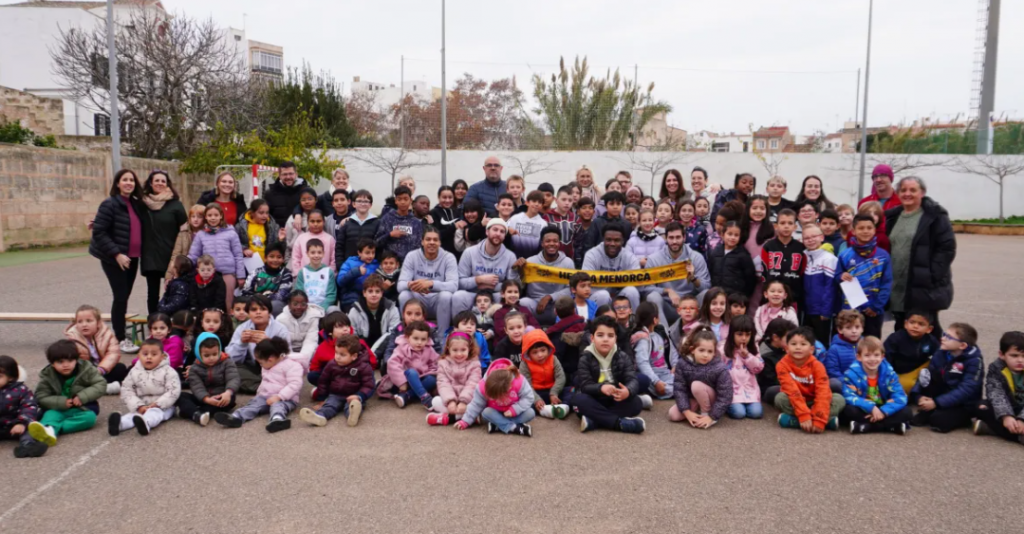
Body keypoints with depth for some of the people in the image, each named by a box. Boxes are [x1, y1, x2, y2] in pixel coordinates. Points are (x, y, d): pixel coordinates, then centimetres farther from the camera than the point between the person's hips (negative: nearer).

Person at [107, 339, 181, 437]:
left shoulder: (168, 371, -6)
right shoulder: (134, 372, 4)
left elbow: (174, 391, -12)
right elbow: (127, 391, 0)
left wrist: (157, 404, -22)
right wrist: (139, 406, -15)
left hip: (162, 406, -4)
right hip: (141, 407, 4)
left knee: (154, 413, -35)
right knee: (132, 414, -26)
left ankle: (145, 423, -67)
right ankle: (119, 423, -57)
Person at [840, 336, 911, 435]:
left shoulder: (889, 373, -5)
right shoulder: (852, 373, -12)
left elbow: (900, 397, -13)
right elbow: (849, 397, -22)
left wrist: (883, 411, -26)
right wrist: (871, 407, -33)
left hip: (882, 411, 3)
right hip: (863, 411, -3)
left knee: (906, 412, -19)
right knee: (849, 410, -33)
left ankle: (865, 427, -26)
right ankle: (894, 426, -28)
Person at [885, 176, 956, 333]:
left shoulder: (934, 216, -5)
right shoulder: (893, 216, 14)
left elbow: (947, 248, -10)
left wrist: (932, 276, -16)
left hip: (924, 287, -6)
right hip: (898, 287, 6)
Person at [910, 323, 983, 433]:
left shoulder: (974, 360, -17)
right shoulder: (941, 353, -2)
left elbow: (966, 389, -25)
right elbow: (925, 377, -4)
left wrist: (936, 402, -29)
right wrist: (919, 396, -22)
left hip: (962, 404, -4)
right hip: (943, 397, 5)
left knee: (939, 420, -30)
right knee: (927, 375, -20)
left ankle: (963, 418, 1)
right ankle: (926, 412, -8)